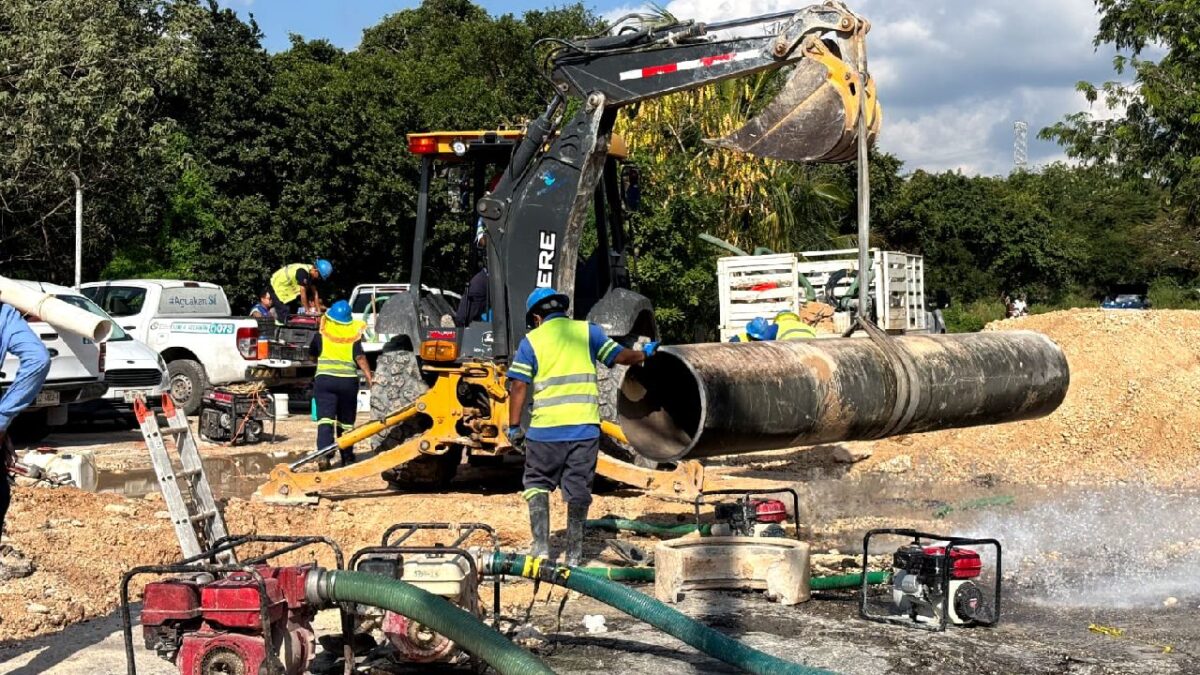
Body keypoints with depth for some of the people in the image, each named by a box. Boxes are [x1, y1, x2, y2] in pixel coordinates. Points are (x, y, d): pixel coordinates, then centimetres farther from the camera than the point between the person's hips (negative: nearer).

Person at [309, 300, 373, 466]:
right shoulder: (354, 333, 4)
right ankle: (347, 458, 23)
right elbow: (360, 357, -7)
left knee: (325, 420, -9)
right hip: (348, 380, 1)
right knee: (346, 421, 15)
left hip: (325, 378, -1)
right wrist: (369, 376, -8)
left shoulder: (322, 332, 6)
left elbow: (312, 353, 18)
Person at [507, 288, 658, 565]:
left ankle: (541, 547, 5)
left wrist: (514, 427, 2)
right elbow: (619, 356, 7)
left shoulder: (531, 341, 4)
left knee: (537, 484, 14)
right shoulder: (588, 331, 8)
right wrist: (646, 353, 26)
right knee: (578, 488, 10)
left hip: (546, 428, -1)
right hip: (585, 427, 1)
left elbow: (519, 386, -2)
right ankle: (574, 554, 14)